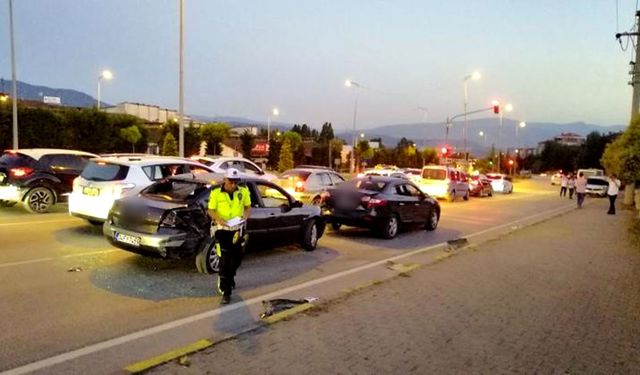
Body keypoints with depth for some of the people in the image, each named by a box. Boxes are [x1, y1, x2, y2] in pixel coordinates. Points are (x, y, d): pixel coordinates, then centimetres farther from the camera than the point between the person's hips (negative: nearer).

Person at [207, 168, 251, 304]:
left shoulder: (243, 192, -2)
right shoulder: (216, 193, -8)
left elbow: (248, 207, 9)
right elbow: (211, 210, -2)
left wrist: (246, 215, -12)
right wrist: (218, 219, -22)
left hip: (238, 229, 3)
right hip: (223, 230, -3)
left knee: (237, 258, 16)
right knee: (225, 261, -5)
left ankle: (229, 277, 47)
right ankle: (226, 292, 2)